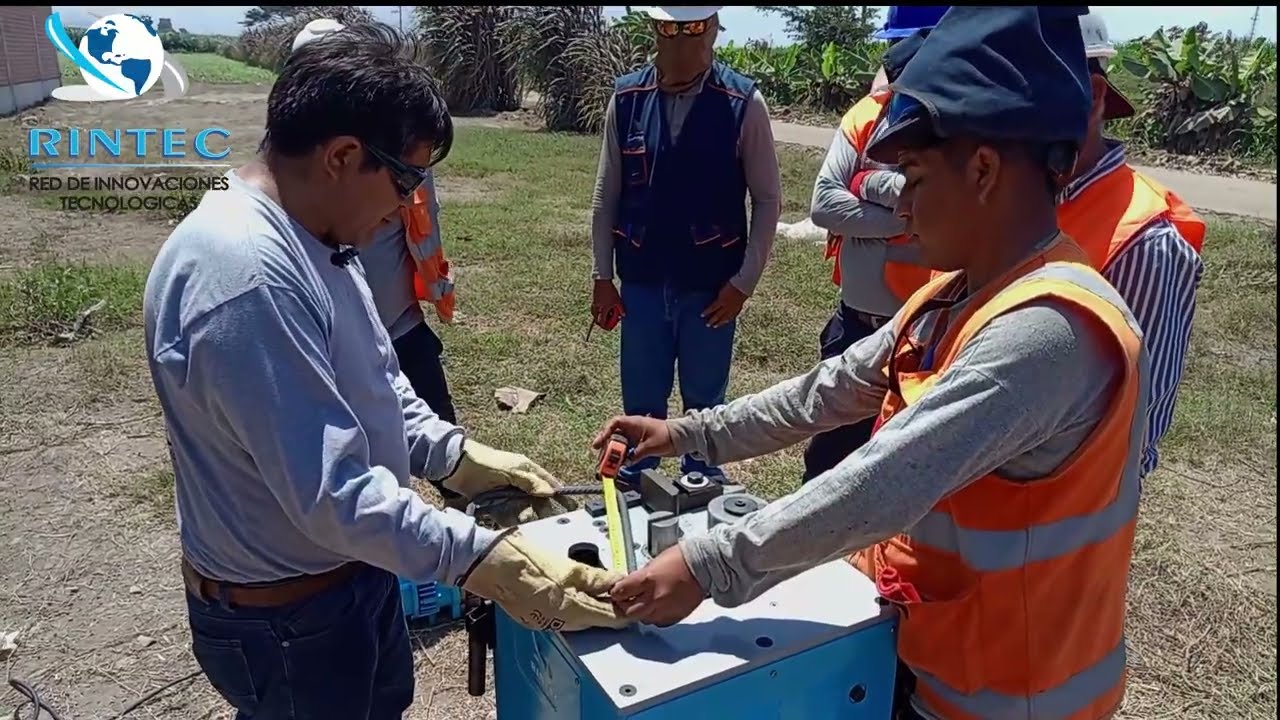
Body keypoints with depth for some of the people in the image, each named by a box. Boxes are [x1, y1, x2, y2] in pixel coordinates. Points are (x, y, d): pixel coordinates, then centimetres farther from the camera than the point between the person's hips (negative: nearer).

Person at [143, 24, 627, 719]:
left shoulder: (306, 235, 1)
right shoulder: (243, 275, -34)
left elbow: (372, 382, 10)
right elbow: (331, 492, -33)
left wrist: (457, 456, -1)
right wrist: (484, 559, -33)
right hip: (286, 613, -9)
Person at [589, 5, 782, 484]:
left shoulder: (743, 103, -9)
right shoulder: (627, 98, -2)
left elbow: (768, 199, -3)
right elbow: (606, 195, 5)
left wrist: (744, 282, -7)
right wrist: (602, 275, 4)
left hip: (712, 285, -1)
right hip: (642, 282, 2)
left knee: (705, 403, 12)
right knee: (640, 401, 13)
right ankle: (633, 488, 34)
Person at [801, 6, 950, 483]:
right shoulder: (866, 117, 2)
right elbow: (823, 204, -8)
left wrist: (872, 184, -15)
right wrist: (908, 217, -18)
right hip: (854, 320, 4)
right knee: (829, 449, 18)